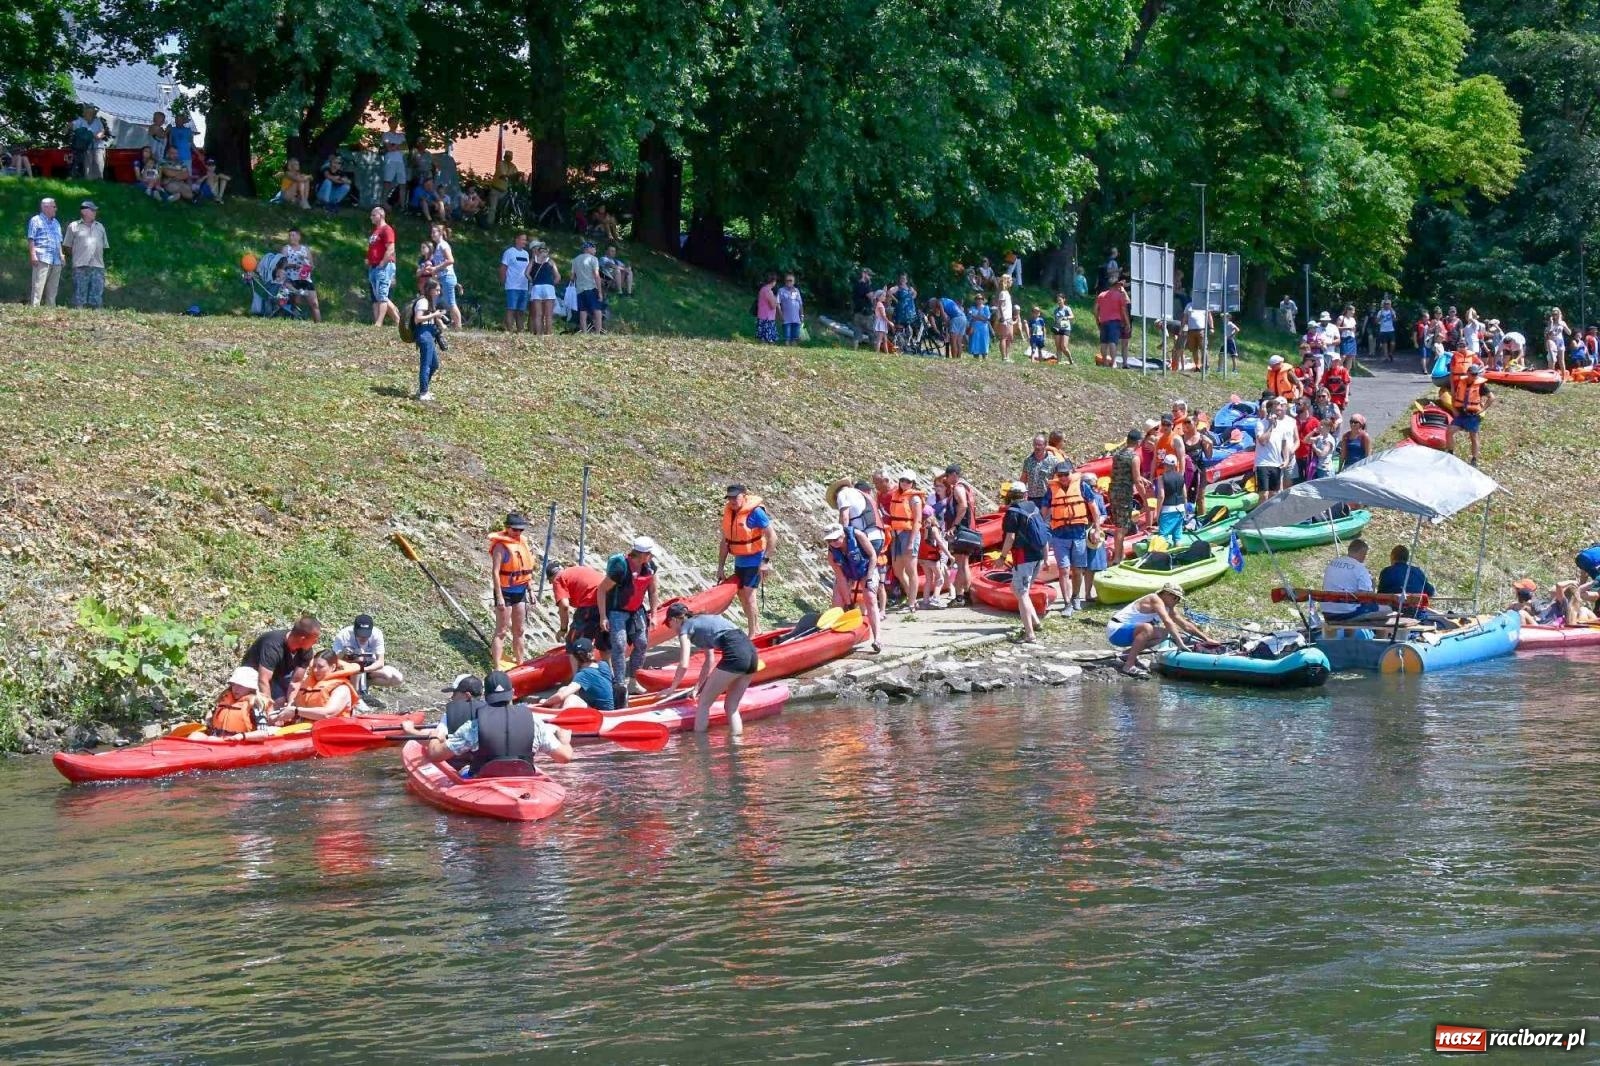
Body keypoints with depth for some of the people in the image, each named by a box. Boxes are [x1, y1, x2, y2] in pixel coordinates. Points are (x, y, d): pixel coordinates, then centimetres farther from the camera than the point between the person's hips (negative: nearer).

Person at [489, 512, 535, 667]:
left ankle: (519, 662, 27)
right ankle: (497, 667, -4)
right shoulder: (501, 546, -15)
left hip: (520, 592, 7)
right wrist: (499, 597, -22)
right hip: (506, 592, -7)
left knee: (519, 631, 16)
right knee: (501, 631, -5)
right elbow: (496, 572, -19)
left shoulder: (522, 543, 7)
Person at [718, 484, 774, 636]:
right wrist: (721, 566, 9)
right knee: (742, 595, 14)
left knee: (748, 595, -13)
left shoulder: (755, 512, -17)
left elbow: (772, 538, -16)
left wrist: (765, 561, -20)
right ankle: (756, 628, 29)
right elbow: (725, 542, 10)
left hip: (754, 562, -8)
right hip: (739, 561, 8)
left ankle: (752, 635, -7)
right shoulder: (728, 512, 4)